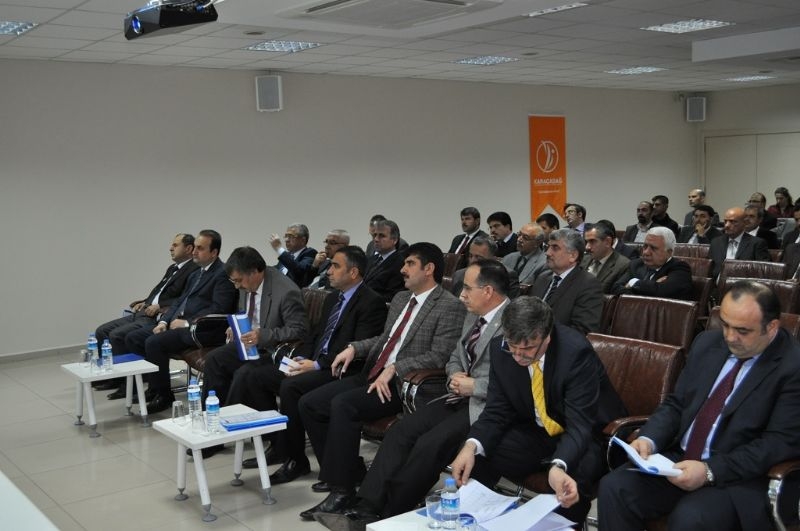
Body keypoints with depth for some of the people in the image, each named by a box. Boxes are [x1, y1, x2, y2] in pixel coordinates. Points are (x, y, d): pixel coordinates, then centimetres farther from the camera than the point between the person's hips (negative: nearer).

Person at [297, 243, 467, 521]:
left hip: (404, 384, -9)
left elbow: (439, 356, -16)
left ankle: (342, 489, -18)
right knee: (309, 403, -5)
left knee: (343, 404, -30)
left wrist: (394, 369, -22)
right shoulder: (400, 298, 18)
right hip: (373, 374, 9)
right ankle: (350, 473, 4)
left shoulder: (450, 307, -8)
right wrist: (355, 347, 9)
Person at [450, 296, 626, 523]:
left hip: (587, 434, -4)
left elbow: (580, 425, -31)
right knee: (477, 456, -15)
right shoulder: (500, 348, -13)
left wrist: (558, 466, -50)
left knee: (573, 474, -35)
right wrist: (471, 446, -27)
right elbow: (497, 411, -7)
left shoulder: (576, 351, -28)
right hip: (536, 433, 5)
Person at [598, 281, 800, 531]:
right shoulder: (707, 343, 10)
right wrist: (648, 439, -8)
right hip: (679, 460, 6)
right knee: (614, 487, -17)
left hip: (738, 476, -5)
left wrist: (709, 471, -22)